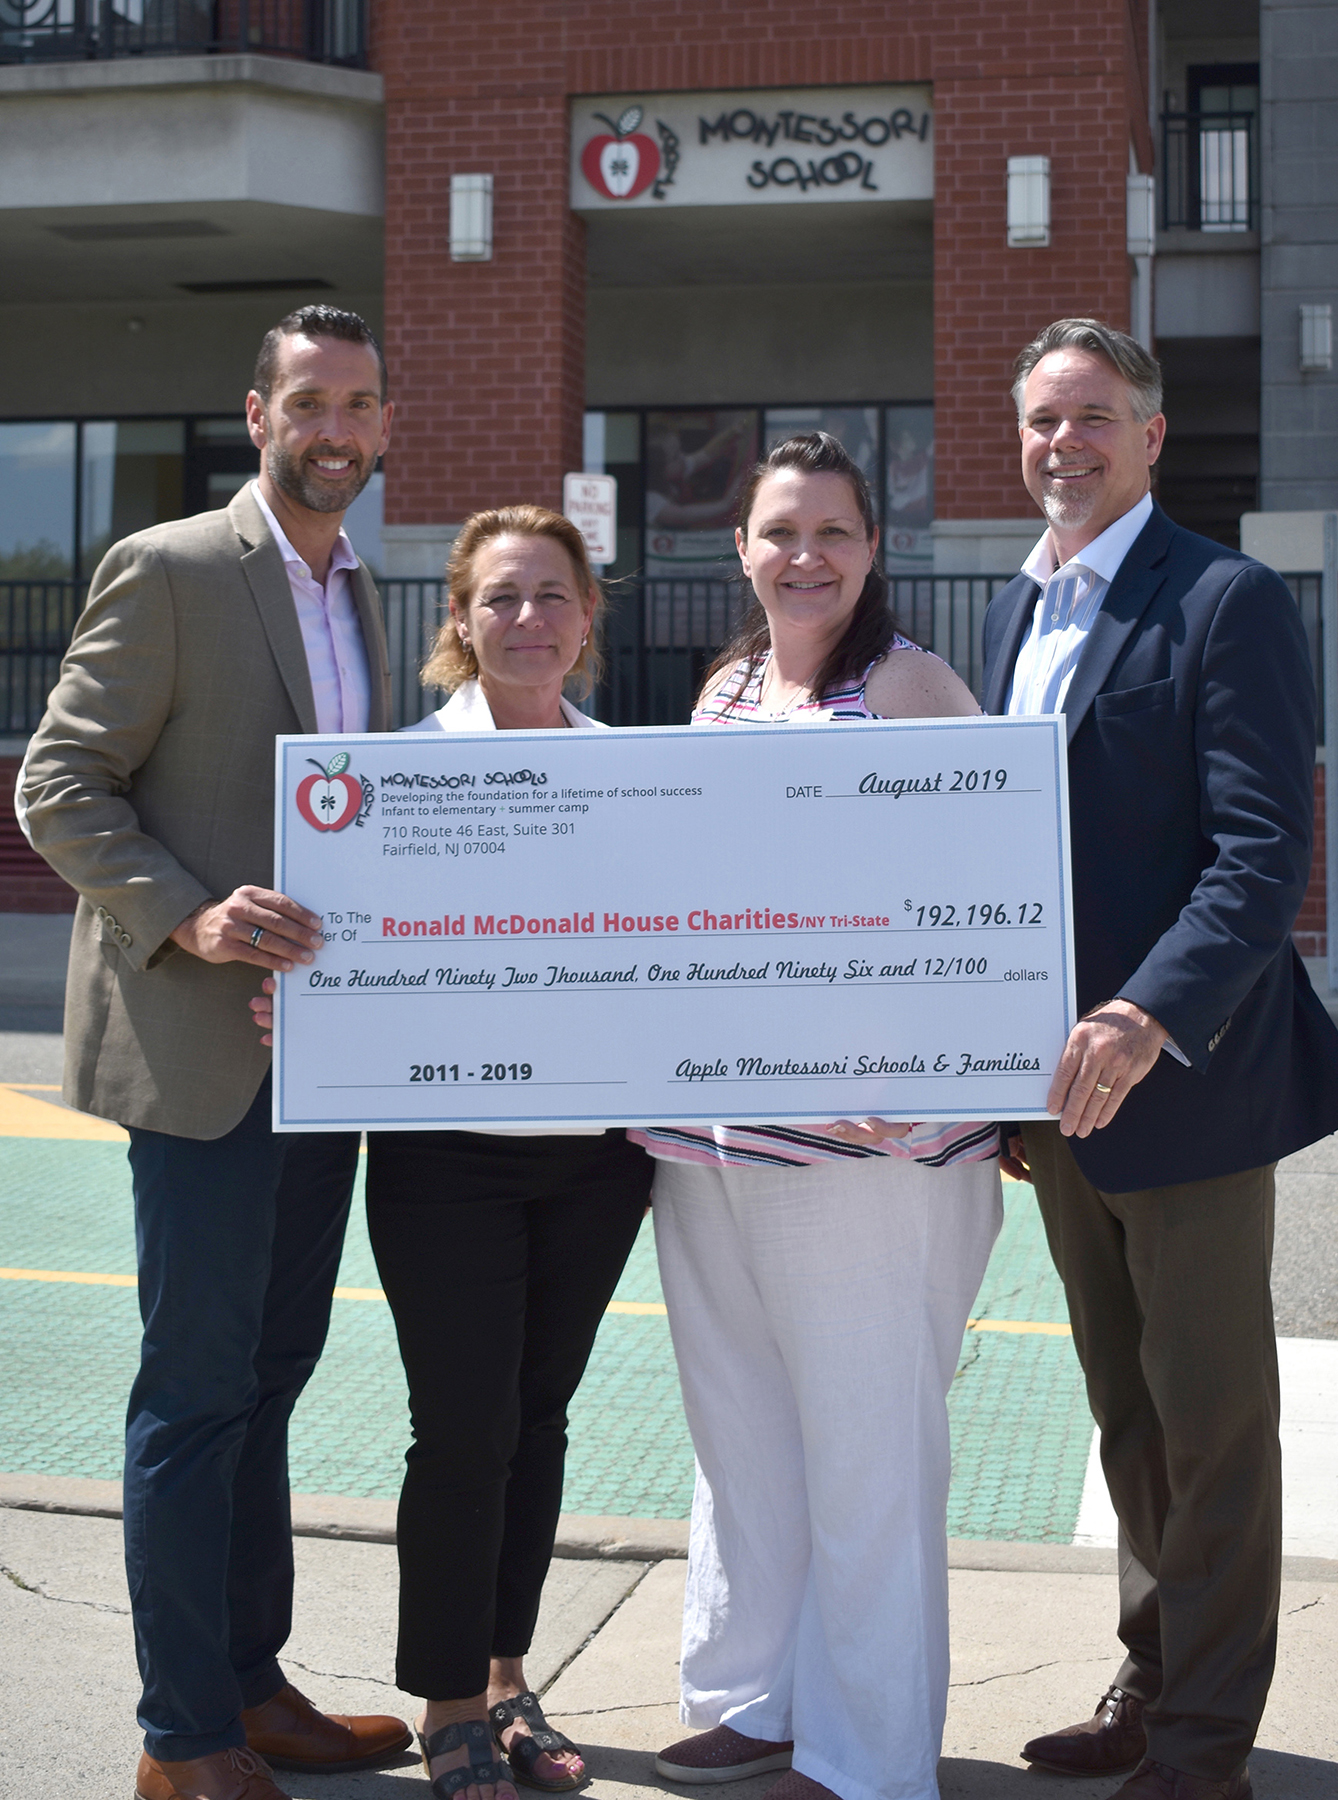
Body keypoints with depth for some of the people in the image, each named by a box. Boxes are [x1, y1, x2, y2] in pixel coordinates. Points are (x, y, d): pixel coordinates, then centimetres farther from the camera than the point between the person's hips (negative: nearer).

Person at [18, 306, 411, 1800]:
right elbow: (58, 789, -11)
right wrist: (188, 917, -23)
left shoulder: (356, 594, 16)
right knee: (196, 1391, -1)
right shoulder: (165, 570, -8)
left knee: (266, 1378, 15)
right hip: (200, 1046, -7)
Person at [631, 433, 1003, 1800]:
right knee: (737, 1428, 17)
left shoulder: (912, 688, -8)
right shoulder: (725, 689, 13)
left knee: (863, 1445, 3)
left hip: (861, 1127, -7)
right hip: (705, 1124, 7)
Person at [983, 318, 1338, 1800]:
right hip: (1054, 1084, 7)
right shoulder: (1017, 611, 12)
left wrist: (1150, 1017, -32)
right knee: (1125, 1412, 18)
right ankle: (1154, 1680, 33)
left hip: (1183, 1079, -7)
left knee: (1212, 1423, 5)